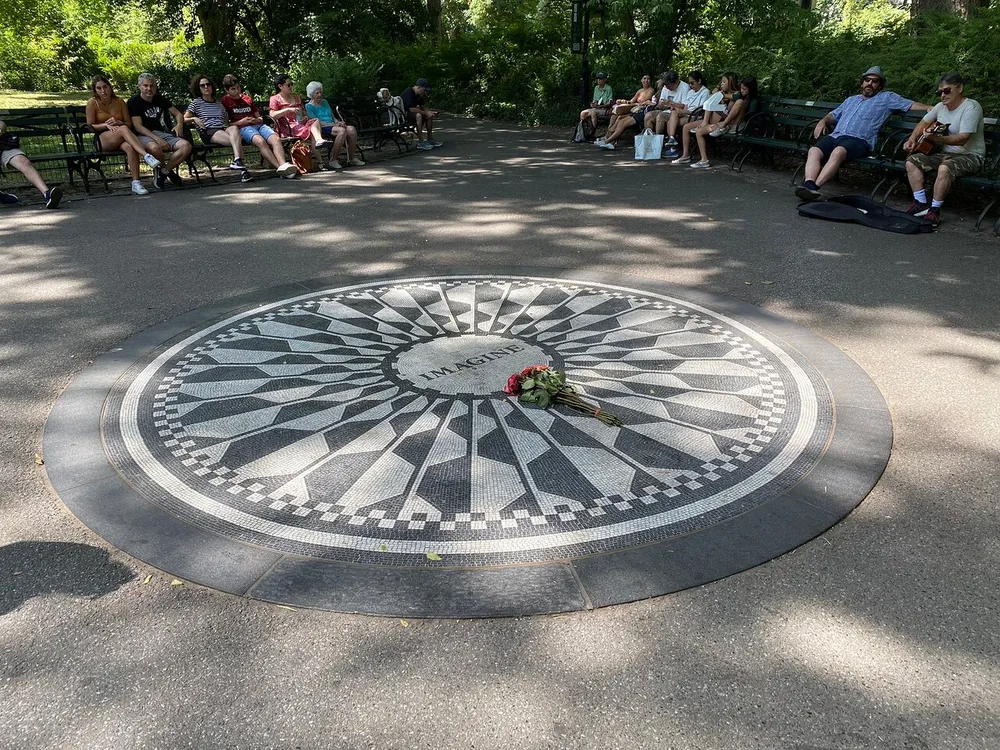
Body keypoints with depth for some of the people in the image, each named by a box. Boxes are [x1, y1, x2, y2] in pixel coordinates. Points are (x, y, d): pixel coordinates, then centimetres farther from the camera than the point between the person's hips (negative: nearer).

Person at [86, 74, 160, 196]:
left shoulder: (119, 102, 11)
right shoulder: (92, 102, 4)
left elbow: (129, 124, 11)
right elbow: (90, 126, 2)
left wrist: (118, 122, -10)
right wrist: (106, 125, -15)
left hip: (120, 140, 2)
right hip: (102, 140, -2)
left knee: (130, 147, -37)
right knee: (123, 129, -35)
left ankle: (136, 183, -43)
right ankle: (147, 156, -53)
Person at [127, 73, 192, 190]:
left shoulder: (160, 99, 15)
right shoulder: (134, 102, -2)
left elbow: (178, 114, 21)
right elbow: (138, 127, -12)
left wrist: (179, 125, -4)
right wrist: (156, 139, -26)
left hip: (161, 133, 5)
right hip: (143, 136, -5)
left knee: (186, 146, -21)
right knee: (154, 148, -40)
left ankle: (163, 171, -8)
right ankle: (166, 170, -7)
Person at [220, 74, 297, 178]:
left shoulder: (247, 99, 29)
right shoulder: (224, 101, 13)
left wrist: (257, 120, 6)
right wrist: (240, 122, -9)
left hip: (258, 125, 5)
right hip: (243, 128, -5)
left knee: (276, 139, -28)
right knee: (260, 141, -37)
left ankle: (283, 165, -49)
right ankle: (279, 167, -49)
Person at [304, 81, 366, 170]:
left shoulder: (324, 102, 26)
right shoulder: (309, 106, 3)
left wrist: (338, 122, 2)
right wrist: (334, 125, -16)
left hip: (332, 125, 7)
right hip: (322, 129, -7)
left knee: (352, 129, -22)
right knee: (342, 130, -35)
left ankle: (352, 158, -19)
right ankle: (333, 160, -30)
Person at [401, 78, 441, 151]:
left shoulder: (419, 94, 7)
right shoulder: (408, 93, -22)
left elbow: (423, 107, 11)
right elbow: (411, 109, -30)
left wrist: (430, 112, -10)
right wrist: (426, 113, -25)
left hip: (411, 113, 10)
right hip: (403, 115, -10)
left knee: (430, 115, 3)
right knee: (418, 115, -35)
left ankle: (430, 139, 3)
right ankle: (420, 142, -33)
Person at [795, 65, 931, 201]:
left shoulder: (887, 97, 22)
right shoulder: (850, 100, 37)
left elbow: (911, 104, 15)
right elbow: (833, 115, 40)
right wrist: (823, 121, 18)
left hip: (858, 139, -5)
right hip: (835, 135, 5)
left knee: (838, 152, -39)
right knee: (814, 151, -29)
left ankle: (814, 187, -51)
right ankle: (808, 185, -47)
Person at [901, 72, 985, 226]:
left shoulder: (971, 107, -15)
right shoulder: (941, 106, 8)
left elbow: (962, 139, -26)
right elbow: (924, 122, 25)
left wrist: (935, 138, -38)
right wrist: (912, 139, 5)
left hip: (970, 156, -8)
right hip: (945, 153, 8)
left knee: (945, 168, -38)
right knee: (911, 161, -9)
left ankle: (935, 209, -26)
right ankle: (921, 203, -13)